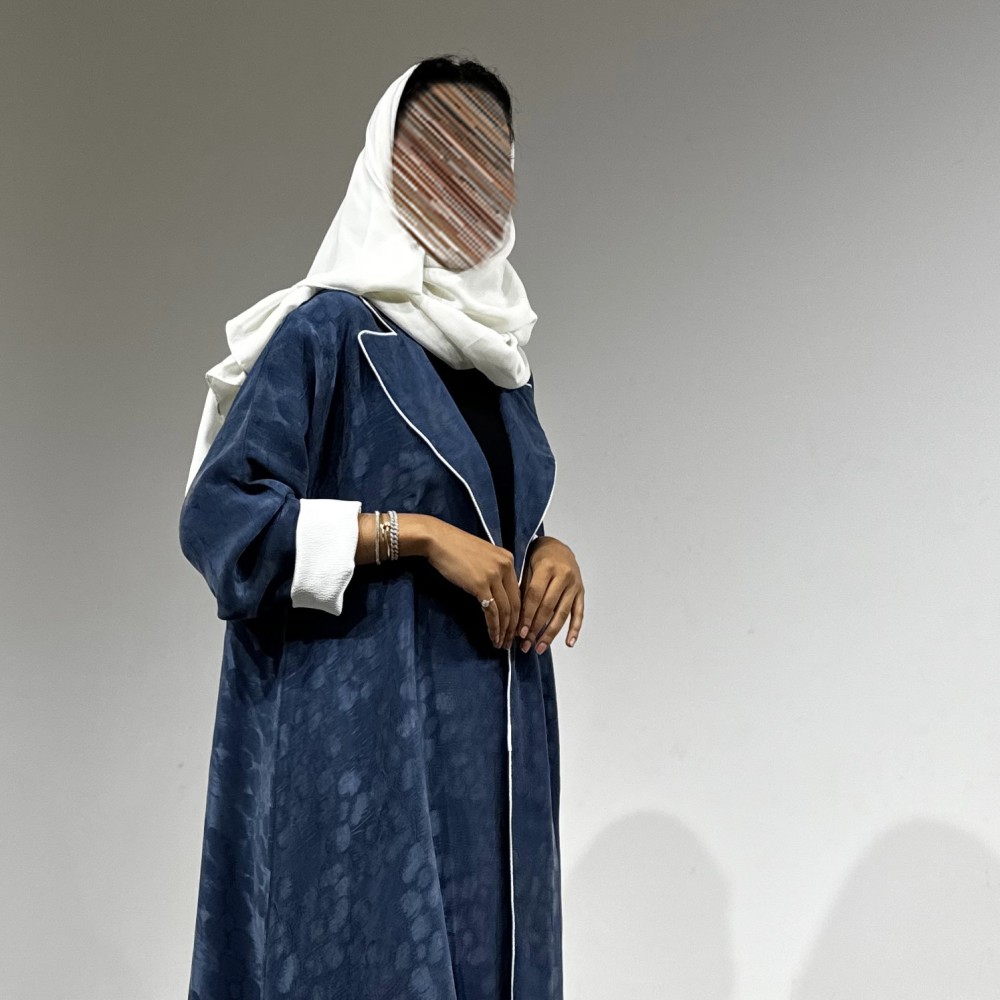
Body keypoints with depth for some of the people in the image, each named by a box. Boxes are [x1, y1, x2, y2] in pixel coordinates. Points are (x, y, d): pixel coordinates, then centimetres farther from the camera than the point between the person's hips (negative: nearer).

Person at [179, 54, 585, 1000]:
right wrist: (416, 534, -19)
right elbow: (216, 514, -15)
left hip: (491, 736, 7)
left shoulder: (495, 347, 13)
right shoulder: (327, 330, -9)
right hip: (365, 733, -7)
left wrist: (546, 550, -1)